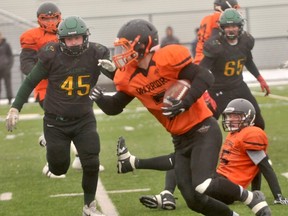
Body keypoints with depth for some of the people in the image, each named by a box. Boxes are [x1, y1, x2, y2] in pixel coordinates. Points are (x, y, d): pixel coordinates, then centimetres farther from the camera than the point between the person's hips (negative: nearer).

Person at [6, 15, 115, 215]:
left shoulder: (95, 54, -12)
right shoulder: (52, 55, -17)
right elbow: (30, 82, -5)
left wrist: (113, 68, -28)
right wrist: (15, 108, -6)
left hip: (84, 120, 1)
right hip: (56, 121, -1)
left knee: (91, 163, -7)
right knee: (59, 169, 5)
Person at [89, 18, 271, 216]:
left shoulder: (167, 59, -18)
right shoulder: (129, 78, 3)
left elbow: (205, 77, -20)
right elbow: (115, 107, 11)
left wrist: (185, 103, -31)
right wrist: (100, 98, -9)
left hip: (203, 130, -7)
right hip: (181, 140, 7)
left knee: (203, 186, -25)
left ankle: (252, 199, -2)